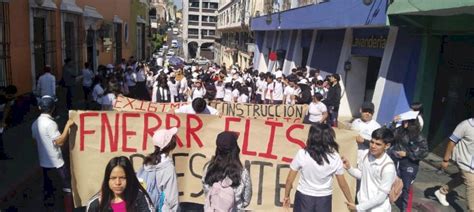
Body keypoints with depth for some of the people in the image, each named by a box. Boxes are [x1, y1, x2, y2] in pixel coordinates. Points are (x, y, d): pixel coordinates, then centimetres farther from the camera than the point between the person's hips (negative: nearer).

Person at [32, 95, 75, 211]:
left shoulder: (35, 124, 4)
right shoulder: (50, 123, -20)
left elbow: (36, 140, 15)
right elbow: (60, 142, -24)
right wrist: (68, 125, -21)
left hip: (44, 161, 8)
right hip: (56, 162, -7)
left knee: (47, 187, 17)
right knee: (68, 188, 0)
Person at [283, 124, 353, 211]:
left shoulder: (302, 154, -15)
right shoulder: (335, 158, -11)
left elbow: (290, 179, -8)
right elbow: (343, 184, -3)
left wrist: (286, 196, 8)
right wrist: (351, 201, 12)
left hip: (304, 197, -1)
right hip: (324, 199, 1)